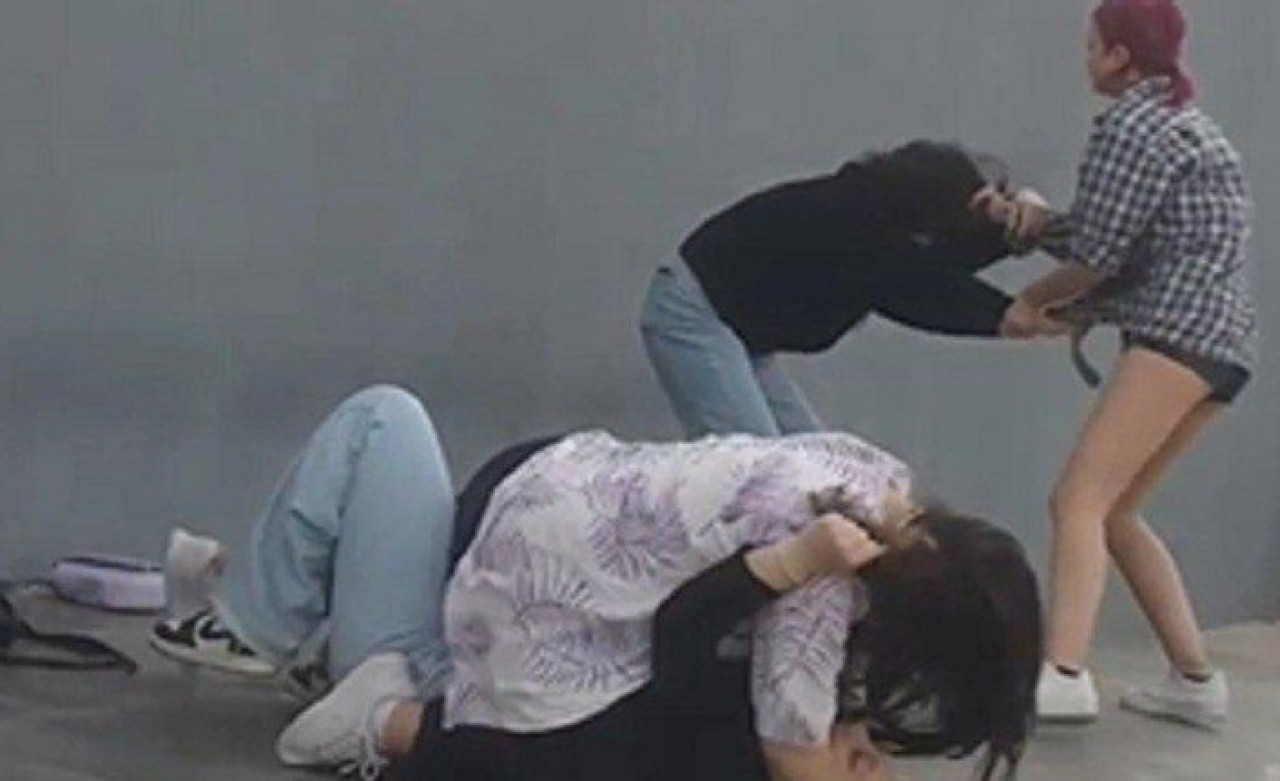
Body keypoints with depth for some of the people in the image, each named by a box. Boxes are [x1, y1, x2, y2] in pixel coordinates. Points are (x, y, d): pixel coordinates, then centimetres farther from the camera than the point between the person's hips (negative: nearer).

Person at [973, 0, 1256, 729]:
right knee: (1116, 509, 13)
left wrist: (1033, 302, 9)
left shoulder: (1131, 124, -5)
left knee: (1080, 499, -18)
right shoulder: (1180, 121, 26)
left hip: (1183, 333, -10)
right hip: (1220, 339, 10)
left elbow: (1098, 255, -8)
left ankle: (1065, 676, -31)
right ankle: (1197, 679, 12)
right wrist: (1035, 218, 3)